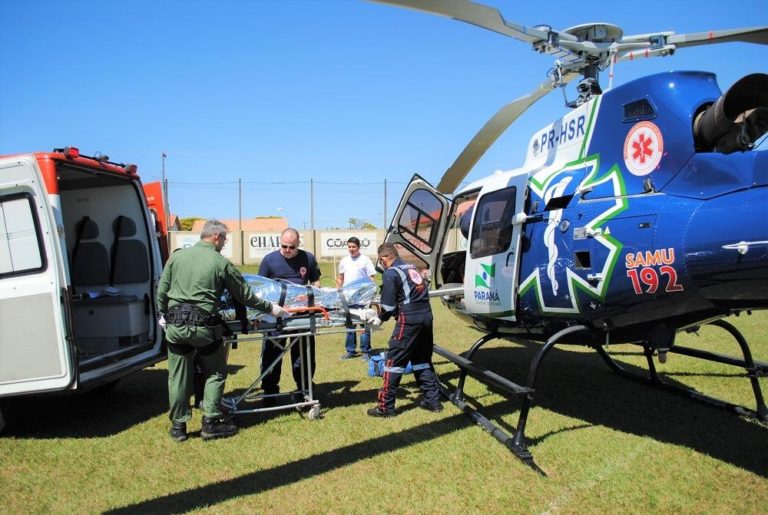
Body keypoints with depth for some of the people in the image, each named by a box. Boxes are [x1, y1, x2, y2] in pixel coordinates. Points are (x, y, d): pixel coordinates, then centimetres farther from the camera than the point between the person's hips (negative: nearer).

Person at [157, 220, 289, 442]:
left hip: (175, 324, 4)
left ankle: (178, 425, 22)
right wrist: (271, 308, 12)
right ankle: (211, 423, 13)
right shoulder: (221, 263, -4)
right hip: (203, 326, -4)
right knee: (215, 374, 13)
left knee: (178, 376, 13)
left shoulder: (177, 256, 6)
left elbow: (162, 291, 10)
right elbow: (245, 295, 2)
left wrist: (164, 316, 25)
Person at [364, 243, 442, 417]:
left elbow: (389, 305, -8)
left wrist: (380, 318, 12)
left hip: (409, 320, -8)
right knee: (422, 359, 19)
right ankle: (433, 400, 22)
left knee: (394, 361, 1)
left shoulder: (390, 273, -5)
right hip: (426, 316, 8)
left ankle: (386, 406, 5)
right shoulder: (412, 268, 18)